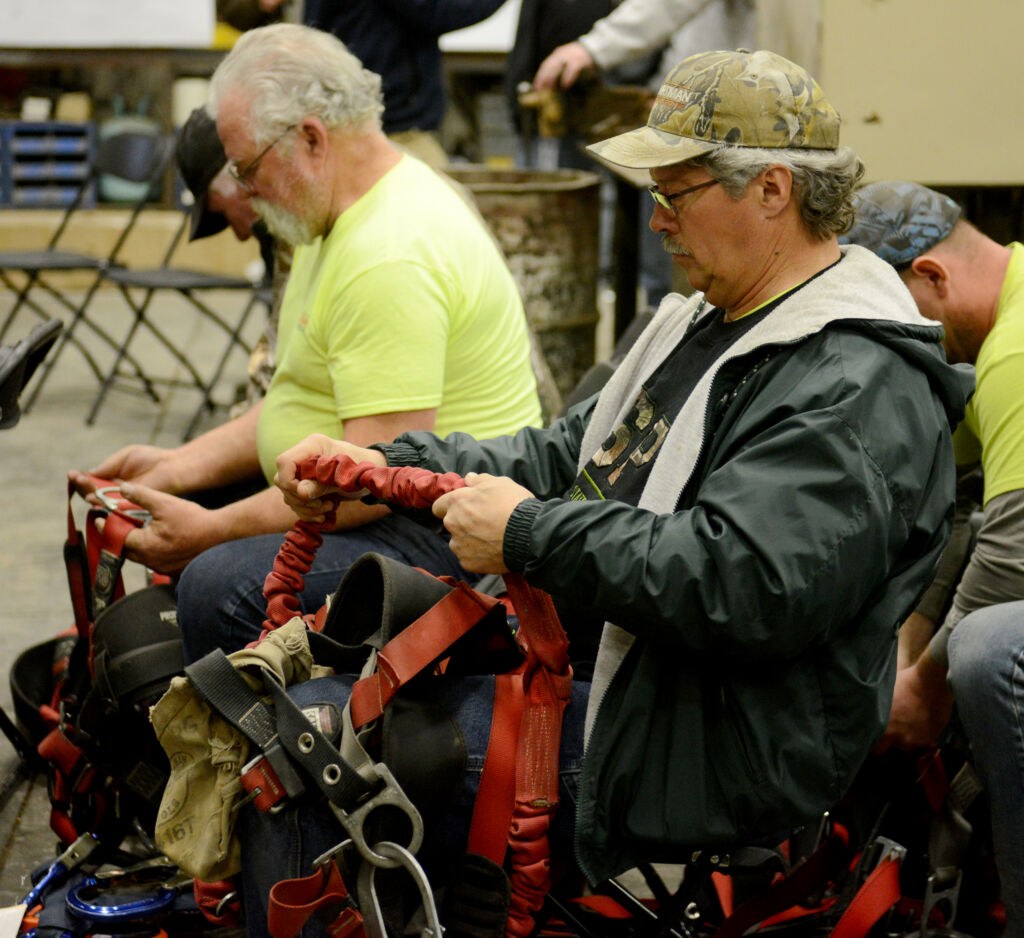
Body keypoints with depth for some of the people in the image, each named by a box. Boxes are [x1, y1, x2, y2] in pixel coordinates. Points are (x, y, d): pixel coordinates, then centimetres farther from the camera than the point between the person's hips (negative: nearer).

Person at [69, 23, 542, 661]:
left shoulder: (391, 258, -24)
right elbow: (312, 403, 18)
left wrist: (212, 531, -21)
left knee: (220, 586, -30)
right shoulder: (349, 217, 11)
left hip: (444, 535, -11)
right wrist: (181, 466, 8)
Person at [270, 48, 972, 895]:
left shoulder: (861, 388, -17)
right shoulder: (706, 324, 18)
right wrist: (380, 467, 9)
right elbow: (563, 458, 22)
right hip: (586, 667, 10)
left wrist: (532, 537, -21)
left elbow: (749, 588, -28)